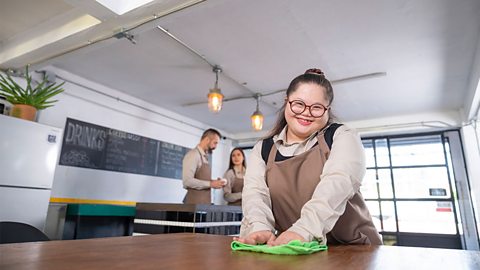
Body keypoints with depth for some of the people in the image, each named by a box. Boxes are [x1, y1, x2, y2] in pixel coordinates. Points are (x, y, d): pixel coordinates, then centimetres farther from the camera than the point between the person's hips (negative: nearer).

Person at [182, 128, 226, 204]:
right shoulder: (193, 154, -13)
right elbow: (187, 181, -22)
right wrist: (210, 184, -19)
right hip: (195, 203, -8)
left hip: (204, 202, 8)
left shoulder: (205, 157, 14)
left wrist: (213, 182, 3)